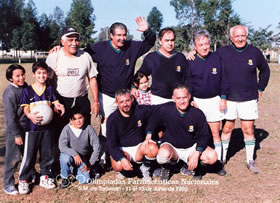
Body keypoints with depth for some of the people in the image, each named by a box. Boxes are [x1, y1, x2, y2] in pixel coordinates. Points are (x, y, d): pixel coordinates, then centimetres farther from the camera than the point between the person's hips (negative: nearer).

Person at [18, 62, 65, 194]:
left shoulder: (50, 89, 6)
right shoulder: (27, 90, -3)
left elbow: (56, 103, 2)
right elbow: (25, 108, -8)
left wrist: (60, 107, -21)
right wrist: (30, 115, -29)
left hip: (47, 127, 3)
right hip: (32, 127, -3)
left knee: (47, 153, 11)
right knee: (29, 155, -1)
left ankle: (44, 177, 27)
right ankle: (22, 180, 14)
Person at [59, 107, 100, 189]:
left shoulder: (88, 129, -12)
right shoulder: (67, 129, -15)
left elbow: (96, 147, -7)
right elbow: (62, 146, -22)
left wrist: (90, 163, -8)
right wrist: (75, 154, -36)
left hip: (83, 158, 1)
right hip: (70, 155, -1)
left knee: (85, 181, -16)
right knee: (65, 158, -37)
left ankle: (76, 170, 19)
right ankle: (65, 178, -5)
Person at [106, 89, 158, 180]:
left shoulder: (141, 110, -9)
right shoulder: (113, 119, -12)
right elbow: (111, 144, -14)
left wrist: (149, 135, -6)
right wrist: (122, 159, -32)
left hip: (139, 147, 2)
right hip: (121, 149, -1)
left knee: (153, 148, -30)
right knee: (118, 166, -33)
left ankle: (144, 169, 1)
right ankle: (124, 169, 7)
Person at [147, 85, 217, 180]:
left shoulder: (198, 114, -14)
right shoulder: (165, 109, -17)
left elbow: (204, 136, -7)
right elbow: (152, 122, 2)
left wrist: (196, 154, -20)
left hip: (191, 148, 2)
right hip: (170, 145, -2)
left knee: (212, 157, -23)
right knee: (164, 154, -38)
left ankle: (195, 165, 12)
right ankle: (166, 167, 1)